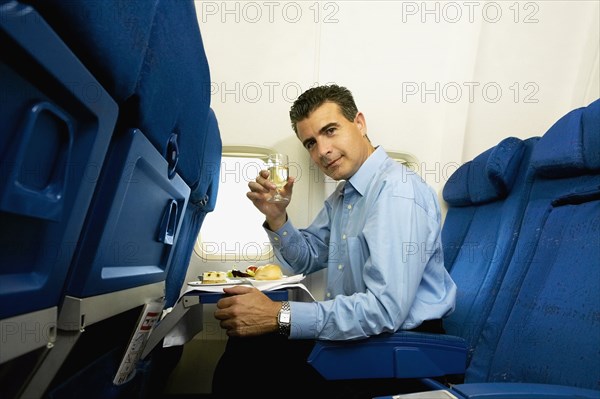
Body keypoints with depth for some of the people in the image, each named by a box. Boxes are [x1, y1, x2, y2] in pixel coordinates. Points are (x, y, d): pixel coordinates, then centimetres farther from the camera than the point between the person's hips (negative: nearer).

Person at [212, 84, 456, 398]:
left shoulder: (397, 191, -22)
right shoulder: (342, 194, 9)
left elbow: (386, 309, -29)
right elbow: (305, 261, 15)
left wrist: (279, 316, -28)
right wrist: (276, 216, -3)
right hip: (354, 326, 8)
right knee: (245, 343, -5)